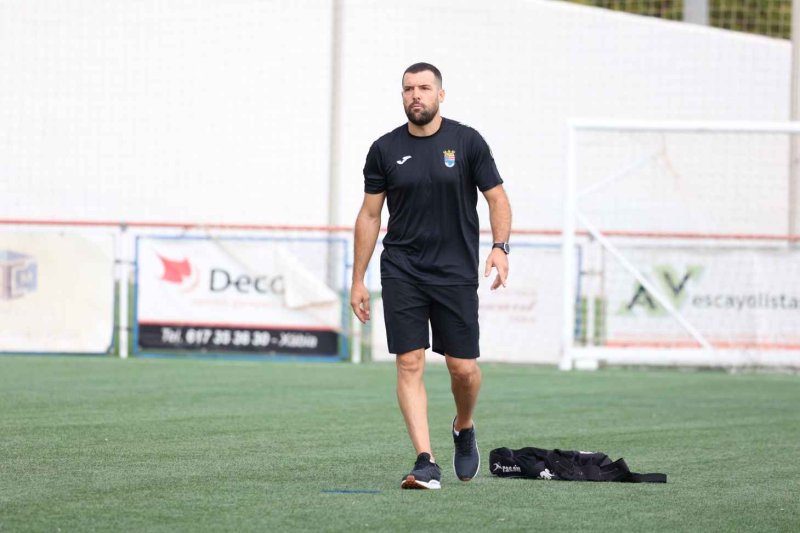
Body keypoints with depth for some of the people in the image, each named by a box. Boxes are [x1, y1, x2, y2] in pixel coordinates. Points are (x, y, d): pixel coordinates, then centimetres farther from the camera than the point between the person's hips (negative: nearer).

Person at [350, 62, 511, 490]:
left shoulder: (467, 142, 0)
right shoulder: (385, 150, 4)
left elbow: (497, 198, 3)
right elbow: (369, 215, 10)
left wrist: (500, 247, -15)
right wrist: (358, 280, 7)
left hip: (456, 271, -1)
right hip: (401, 273, 1)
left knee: (464, 368, 0)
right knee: (410, 364, -10)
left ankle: (464, 429, 32)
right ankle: (426, 463, -11)